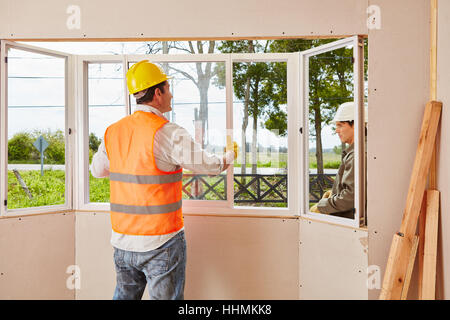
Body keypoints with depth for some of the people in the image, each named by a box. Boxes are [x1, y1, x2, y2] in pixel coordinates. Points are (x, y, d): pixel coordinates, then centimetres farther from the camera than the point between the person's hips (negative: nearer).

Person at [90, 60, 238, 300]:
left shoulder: (113, 131, 3)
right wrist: (230, 156, 12)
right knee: (166, 296, 7)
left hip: (122, 241, 6)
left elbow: (97, 170, 18)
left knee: (124, 295, 20)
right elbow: (207, 165, -9)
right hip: (161, 243, -6)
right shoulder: (167, 132, -16)